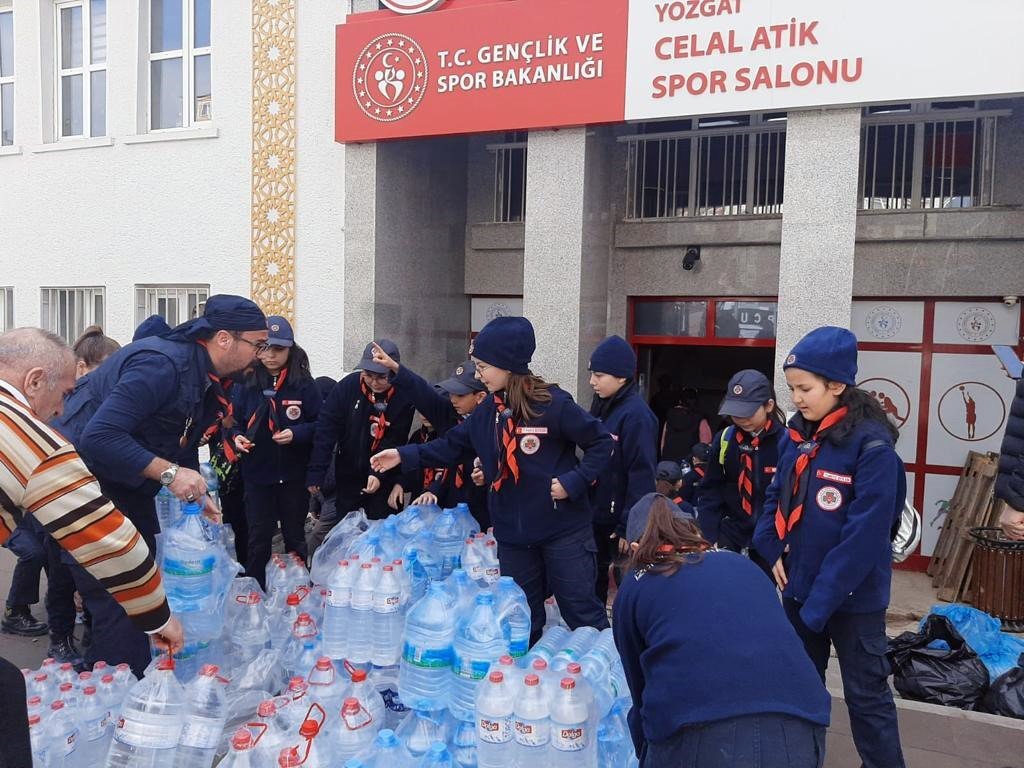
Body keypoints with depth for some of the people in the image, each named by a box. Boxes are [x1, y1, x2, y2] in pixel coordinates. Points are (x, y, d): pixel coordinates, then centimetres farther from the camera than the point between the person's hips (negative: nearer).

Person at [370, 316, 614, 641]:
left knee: (581, 612, 7)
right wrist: (405, 455, 7)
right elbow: (454, 445, 12)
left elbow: (602, 443, -12)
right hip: (512, 534, 6)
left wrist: (573, 482, -19)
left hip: (563, 530, -6)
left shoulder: (554, 404, -18)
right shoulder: (488, 410, 2)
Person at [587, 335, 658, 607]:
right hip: (596, 515, 8)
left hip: (621, 521, -8)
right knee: (593, 583, 19)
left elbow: (642, 475, -20)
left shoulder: (636, 414, -18)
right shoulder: (601, 406, 8)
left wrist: (629, 526, -21)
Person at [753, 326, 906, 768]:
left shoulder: (872, 446, -20)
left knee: (866, 694, 9)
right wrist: (773, 550, -4)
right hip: (798, 585, 7)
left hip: (851, 596, -7)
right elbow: (777, 496, 12)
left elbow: (865, 534, -23)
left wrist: (822, 600, -23)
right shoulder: (797, 435, 1)